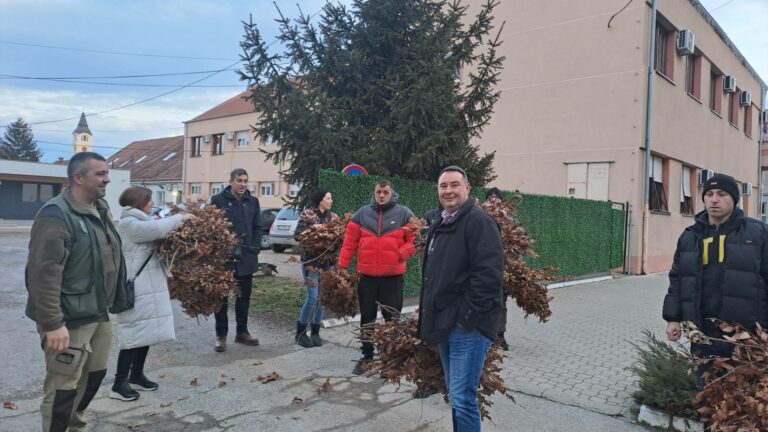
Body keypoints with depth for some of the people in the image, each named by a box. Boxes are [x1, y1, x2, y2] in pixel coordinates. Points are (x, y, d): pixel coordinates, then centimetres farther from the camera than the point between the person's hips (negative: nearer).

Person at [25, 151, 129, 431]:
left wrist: (116, 302, 18)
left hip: (99, 315, 9)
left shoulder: (100, 209, 10)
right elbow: (43, 273, -23)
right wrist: (52, 323, -26)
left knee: (94, 375, 20)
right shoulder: (57, 215, -17)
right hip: (69, 320, -9)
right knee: (64, 386, 1)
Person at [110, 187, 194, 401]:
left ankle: (136, 375, 25)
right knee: (135, 334, -5)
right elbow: (157, 229, -25)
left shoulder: (141, 222, 19)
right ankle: (119, 384, 4)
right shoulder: (128, 223, -12)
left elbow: (156, 240, 19)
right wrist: (180, 217, -13)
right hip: (136, 289, -9)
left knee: (147, 333, 13)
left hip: (150, 287, 9)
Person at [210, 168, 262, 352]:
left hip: (246, 257, 4)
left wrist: (255, 248, -3)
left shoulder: (252, 201, 9)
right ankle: (221, 335, 14)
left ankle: (242, 332, 24)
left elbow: (257, 228, 10)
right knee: (222, 296, 5)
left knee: (244, 296, 12)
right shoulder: (218, 200, -4)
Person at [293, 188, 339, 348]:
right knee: (313, 297, -7)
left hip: (328, 262, 5)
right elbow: (297, 235, -8)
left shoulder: (334, 217, 8)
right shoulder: (307, 214, -6)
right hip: (311, 261, -5)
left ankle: (315, 332, 20)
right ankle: (300, 332, 10)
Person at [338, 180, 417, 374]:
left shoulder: (404, 213, 0)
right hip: (367, 275, 2)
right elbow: (349, 241, 5)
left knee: (392, 317, 6)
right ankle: (367, 355, 24)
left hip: (393, 275, -2)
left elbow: (415, 238, 0)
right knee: (367, 316, 11)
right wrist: (342, 267, 0)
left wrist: (401, 254, -15)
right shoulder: (362, 213, 6)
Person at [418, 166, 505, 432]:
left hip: (468, 325, -9)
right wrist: (429, 314, 18)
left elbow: (488, 274, -22)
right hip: (445, 323, 9)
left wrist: (467, 316, -20)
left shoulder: (479, 221, -13)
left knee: (462, 396, -6)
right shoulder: (440, 225, 16)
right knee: (455, 394, 18)